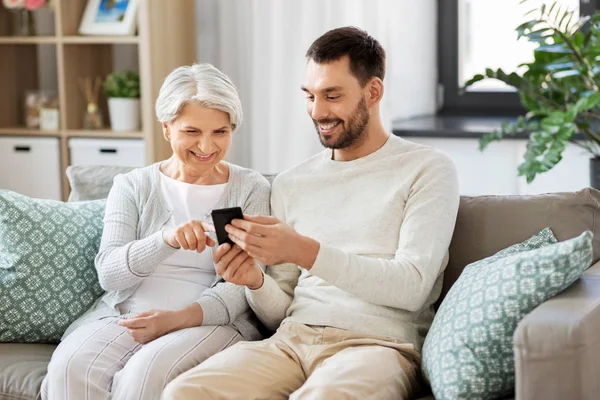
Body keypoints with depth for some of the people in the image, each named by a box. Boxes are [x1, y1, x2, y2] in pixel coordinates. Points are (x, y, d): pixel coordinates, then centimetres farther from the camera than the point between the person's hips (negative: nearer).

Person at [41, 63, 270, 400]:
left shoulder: (252, 190, 6)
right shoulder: (132, 186, 11)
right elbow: (109, 272, -2)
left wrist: (179, 318, -20)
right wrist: (166, 240, -23)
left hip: (213, 321, -2)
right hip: (124, 315, 2)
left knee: (147, 372, -35)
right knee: (72, 366, -30)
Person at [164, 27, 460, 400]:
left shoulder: (428, 169, 5)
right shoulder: (290, 184, 18)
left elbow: (412, 286, -9)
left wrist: (306, 252, -19)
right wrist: (256, 282, -6)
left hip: (377, 342, -4)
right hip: (291, 340, 4)